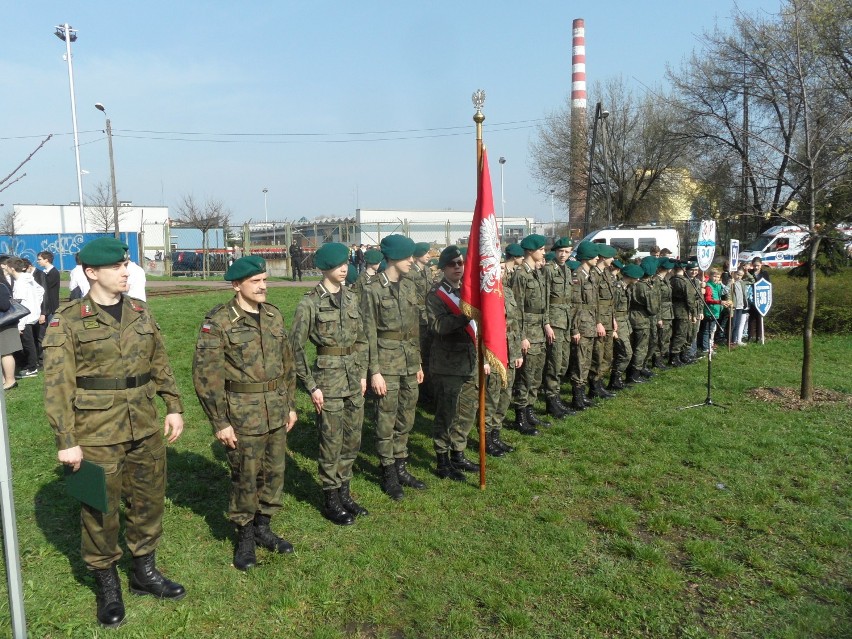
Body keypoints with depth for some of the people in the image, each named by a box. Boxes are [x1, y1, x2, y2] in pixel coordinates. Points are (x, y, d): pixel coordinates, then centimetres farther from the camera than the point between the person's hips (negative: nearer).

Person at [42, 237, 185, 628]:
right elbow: (57, 385, -12)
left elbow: (160, 364, 13)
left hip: (145, 427, 5)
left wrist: (174, 407, 8)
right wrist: (66, 441, -15)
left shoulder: (140, 312, 6)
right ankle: (108, 587, 28)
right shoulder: (68, 319, -9)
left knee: (149, 501, 16)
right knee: (100, 511, 9)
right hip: (97, 432, -5)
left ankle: (144, 573, 36)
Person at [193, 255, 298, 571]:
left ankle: (263, 527, 34)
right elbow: (206, 375, -13)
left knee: (274, 472, 15)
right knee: (245, 478, 7)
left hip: (276, 411, 6)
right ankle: (244, 536, 27)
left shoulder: (274, 315, 6)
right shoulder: (218, 321, -12)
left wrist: (290, 404, 13)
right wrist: (220, 422, -13)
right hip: (242, 415, -5)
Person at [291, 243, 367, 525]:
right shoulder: (310, 302, -10)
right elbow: (296, 347, -10)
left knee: (352, 439, 13)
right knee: (331, 441, 3)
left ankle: (344, 493, 29)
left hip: (353, 377, 6)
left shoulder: (351, 297, 8)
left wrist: (363, 373, 11)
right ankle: (330, 500, 18)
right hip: (328, 377, -6)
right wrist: (311, 386, -11)